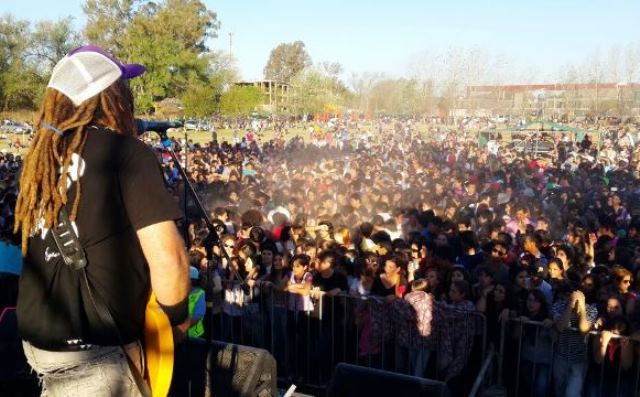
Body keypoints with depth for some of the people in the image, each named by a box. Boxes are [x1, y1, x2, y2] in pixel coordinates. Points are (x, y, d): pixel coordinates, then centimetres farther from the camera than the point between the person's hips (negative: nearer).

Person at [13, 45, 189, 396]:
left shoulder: (43, 155, 5)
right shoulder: (126, 152, -17)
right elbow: (167, 259, -23)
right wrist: (178, 317, -7)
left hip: (36, 335, 8)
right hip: (94, 353, -8)